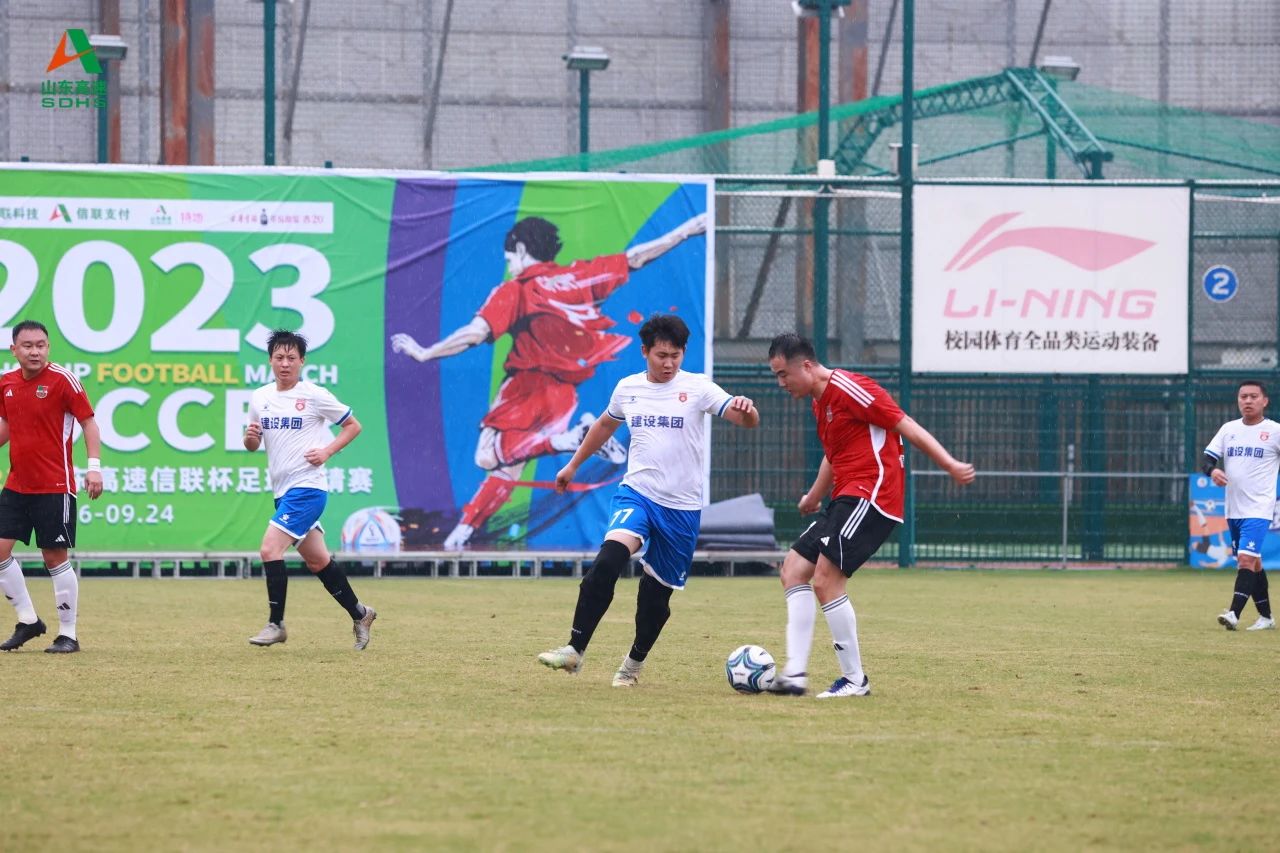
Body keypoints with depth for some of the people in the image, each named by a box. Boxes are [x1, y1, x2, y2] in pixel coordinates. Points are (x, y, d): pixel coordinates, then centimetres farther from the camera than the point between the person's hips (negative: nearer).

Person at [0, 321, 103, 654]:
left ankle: (68, 634, 6)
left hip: (54, 486, -6)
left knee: (55, 557, -3)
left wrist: (94, 466, -18)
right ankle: (27, 621, 16)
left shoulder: (63, 379, -11)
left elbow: (88, 422, -8)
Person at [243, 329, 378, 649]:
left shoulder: (315, 396, -7)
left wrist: (327, 451, -10)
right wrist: (250, 438, -7)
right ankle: (359, 614, 29)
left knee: (270, 549, -18)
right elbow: (252, 446, 16)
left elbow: (353, 425, 3)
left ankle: (276, 624, -10)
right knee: (317, 560, 14)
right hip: (282, 489, 7)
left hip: (308, 487, -7)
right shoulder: (260, 398, 8)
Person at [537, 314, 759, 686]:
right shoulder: (628, 389, 5)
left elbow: (747, 421, -15)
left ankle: (635, 662, 31)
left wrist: (746, 410, -39)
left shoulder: (698, 388, -5)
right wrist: (573, 466, 32)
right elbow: (604, 426, 25)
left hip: (682, 506, -1)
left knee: (657, 591, 7)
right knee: (609, 559, -25)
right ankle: (575, 649, -25)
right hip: (636, 492, 1)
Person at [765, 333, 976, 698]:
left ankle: (855, 679, -7)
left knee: (825, 579, -16)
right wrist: (814, 497, 43)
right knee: (793, 569, 5)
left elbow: (906, 426, -14)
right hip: (846, 498, 10)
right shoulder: (820, 403, 17)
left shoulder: (850, 390, -13)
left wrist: (950, 465, -21)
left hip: (871, 495, -10)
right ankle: (795, 673, 0)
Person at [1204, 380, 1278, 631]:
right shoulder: (1229, 429, 9)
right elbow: (1208, 458, 6)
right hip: (1233, 509, 6)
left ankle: (1234, 614, -26)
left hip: (1258, 509, -6)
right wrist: (1212, 471, -17)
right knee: (1253, 563, 12)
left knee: (1246, 559, -19)